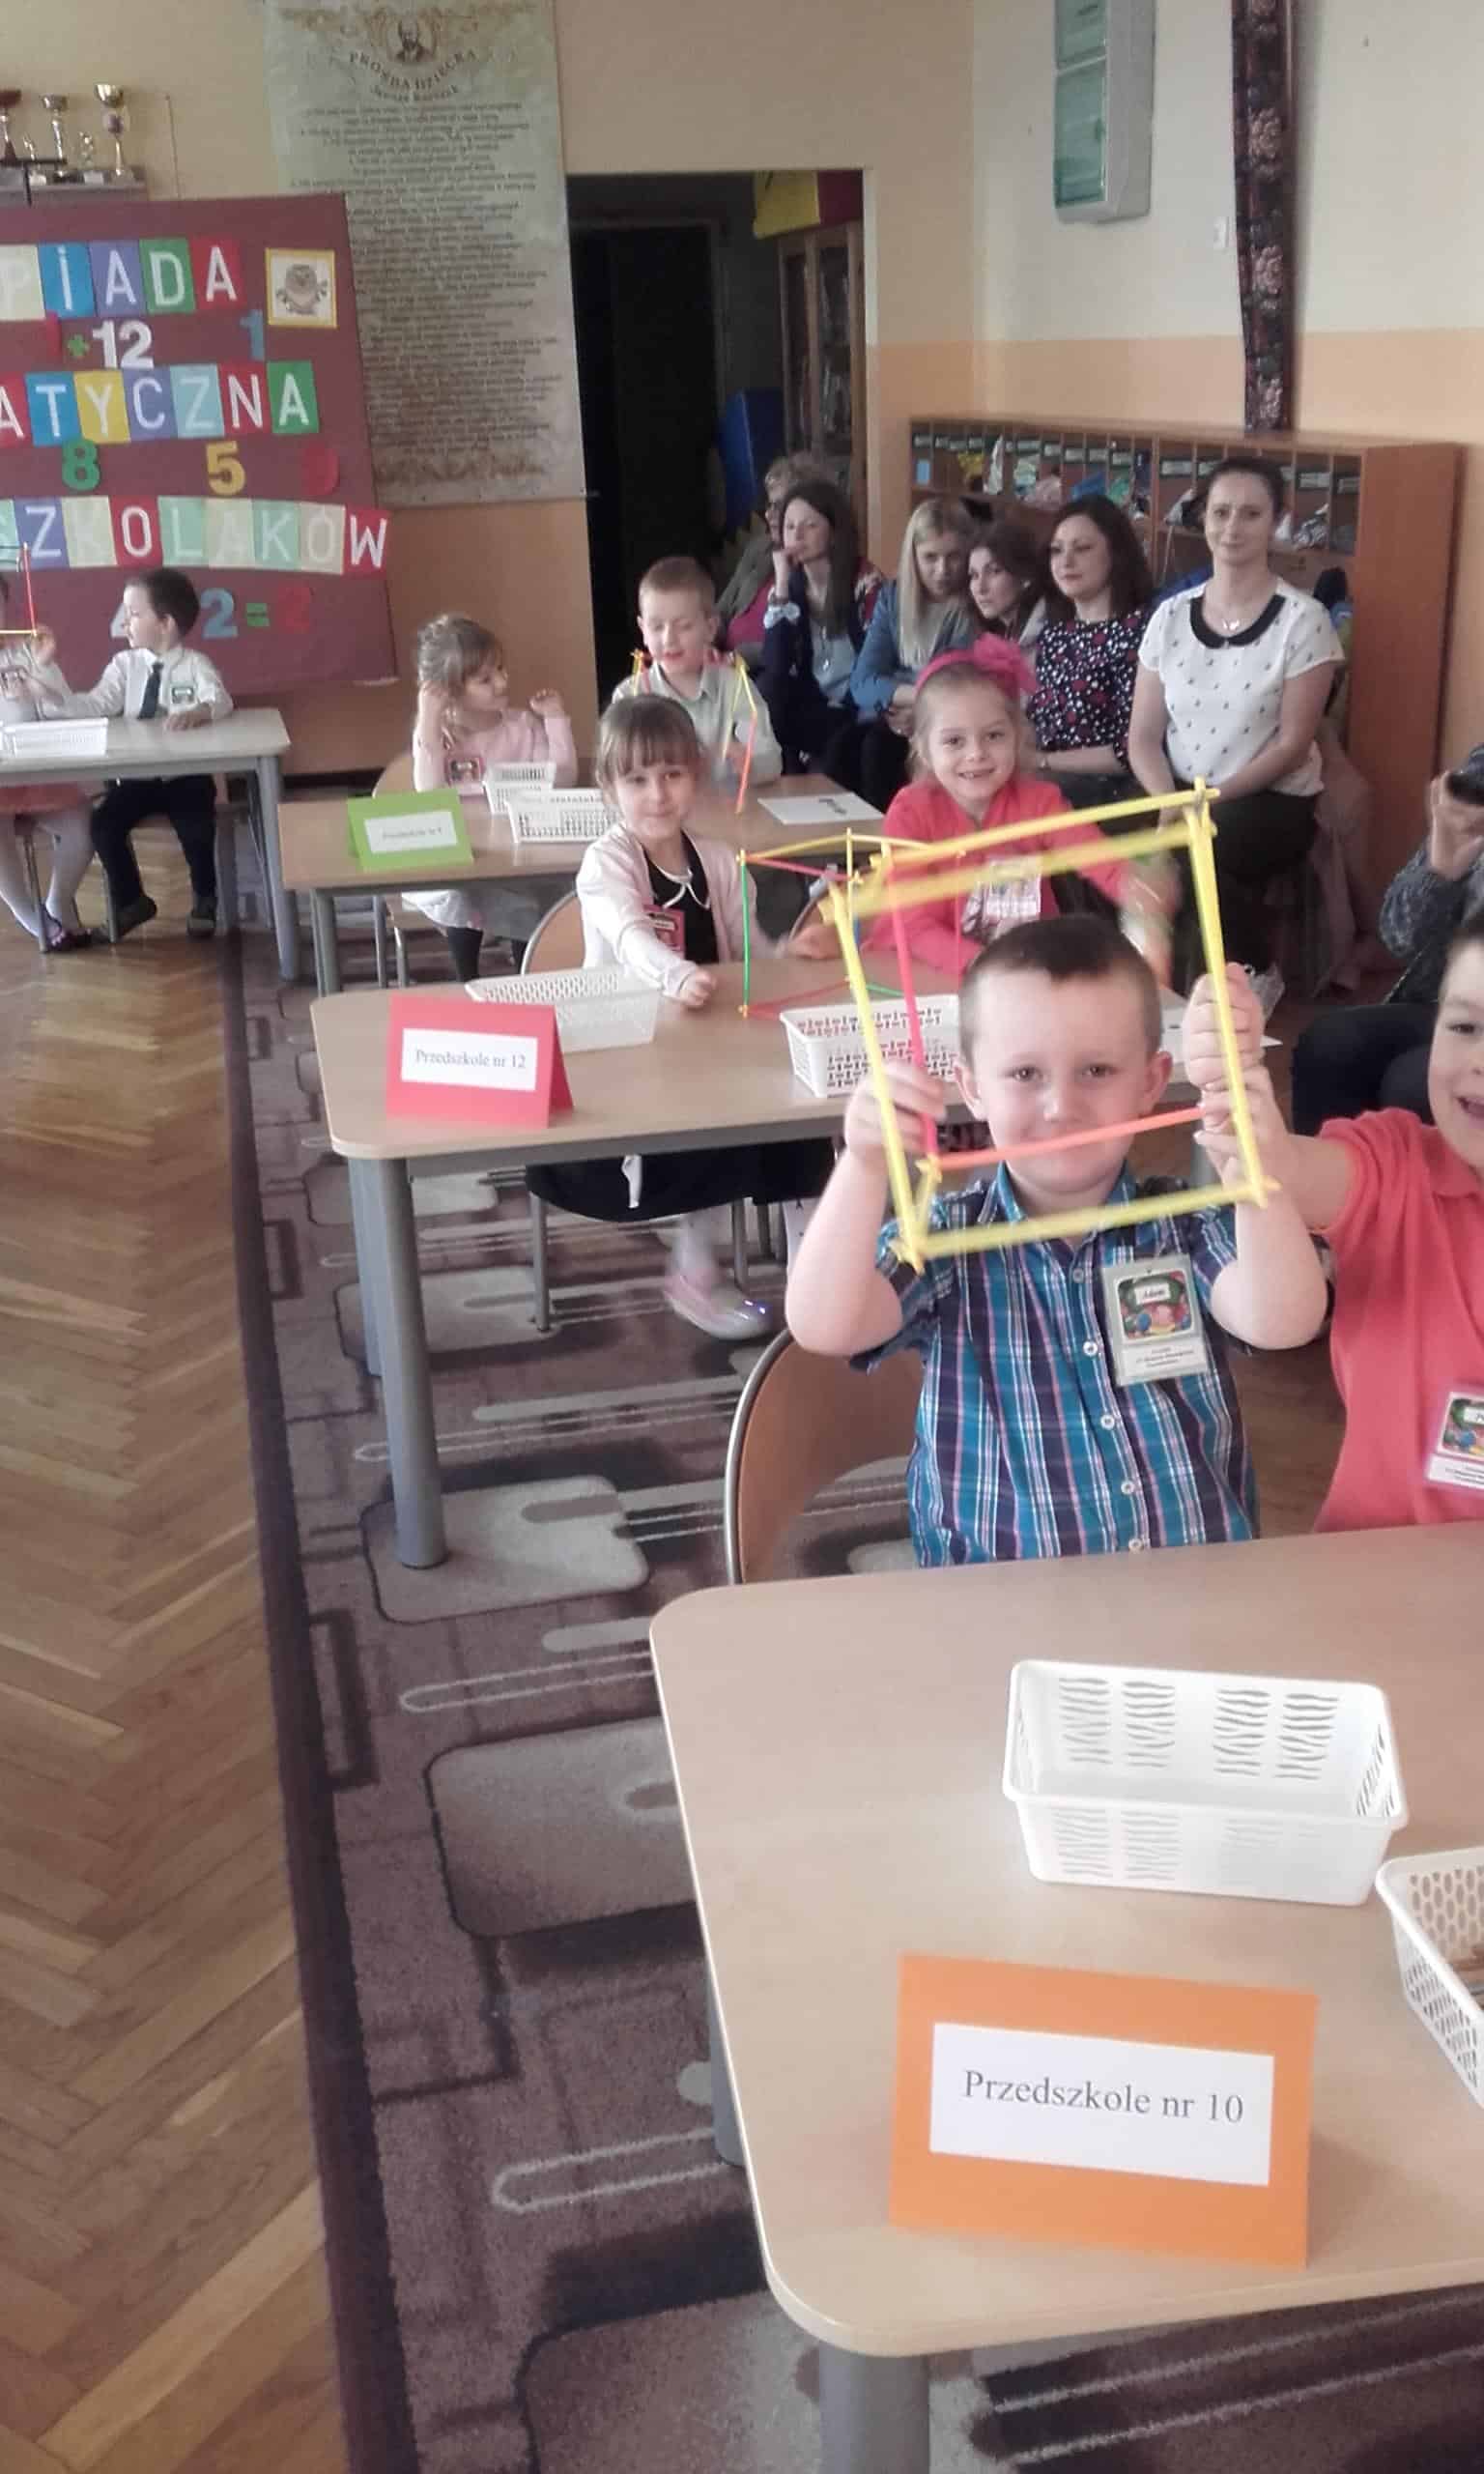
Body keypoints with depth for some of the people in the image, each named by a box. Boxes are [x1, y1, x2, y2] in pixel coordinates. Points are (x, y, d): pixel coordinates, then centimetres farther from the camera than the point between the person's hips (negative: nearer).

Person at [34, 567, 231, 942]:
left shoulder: (195, 664, -5)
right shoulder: (125, 664, 4)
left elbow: (219, 700, -23)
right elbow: (90, 708, -4)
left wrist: (200, 711, -47)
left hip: (186, 776, -4)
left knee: (196, 829, -27)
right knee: (103, 823, -17)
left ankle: (204, 898, 4)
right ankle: (130, 900, 8)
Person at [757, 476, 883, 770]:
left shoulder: (865, 581, -7)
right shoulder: (790, 584, 8)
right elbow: (775, 668, -6)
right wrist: (782, 587, -10)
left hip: (855, 711, -5)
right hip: (811, 710, 5)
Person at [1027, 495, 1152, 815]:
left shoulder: (1136, 629, -8)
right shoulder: (1053, 633, 16)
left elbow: (1132, 752, -14)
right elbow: (1036, 722, 15)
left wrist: (1043, 762, -12)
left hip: (1110, 791, -6)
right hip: (1044, 781, 6)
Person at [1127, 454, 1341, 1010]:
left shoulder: (1302, 620, -7)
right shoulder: (1170, 616, 4)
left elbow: (1292, 746, -10)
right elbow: (1143, 737, 2)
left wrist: (1214, 798, -21)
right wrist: (1170, 800, -17)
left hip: (1271, 800, -3)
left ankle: (1256, 975, -5)